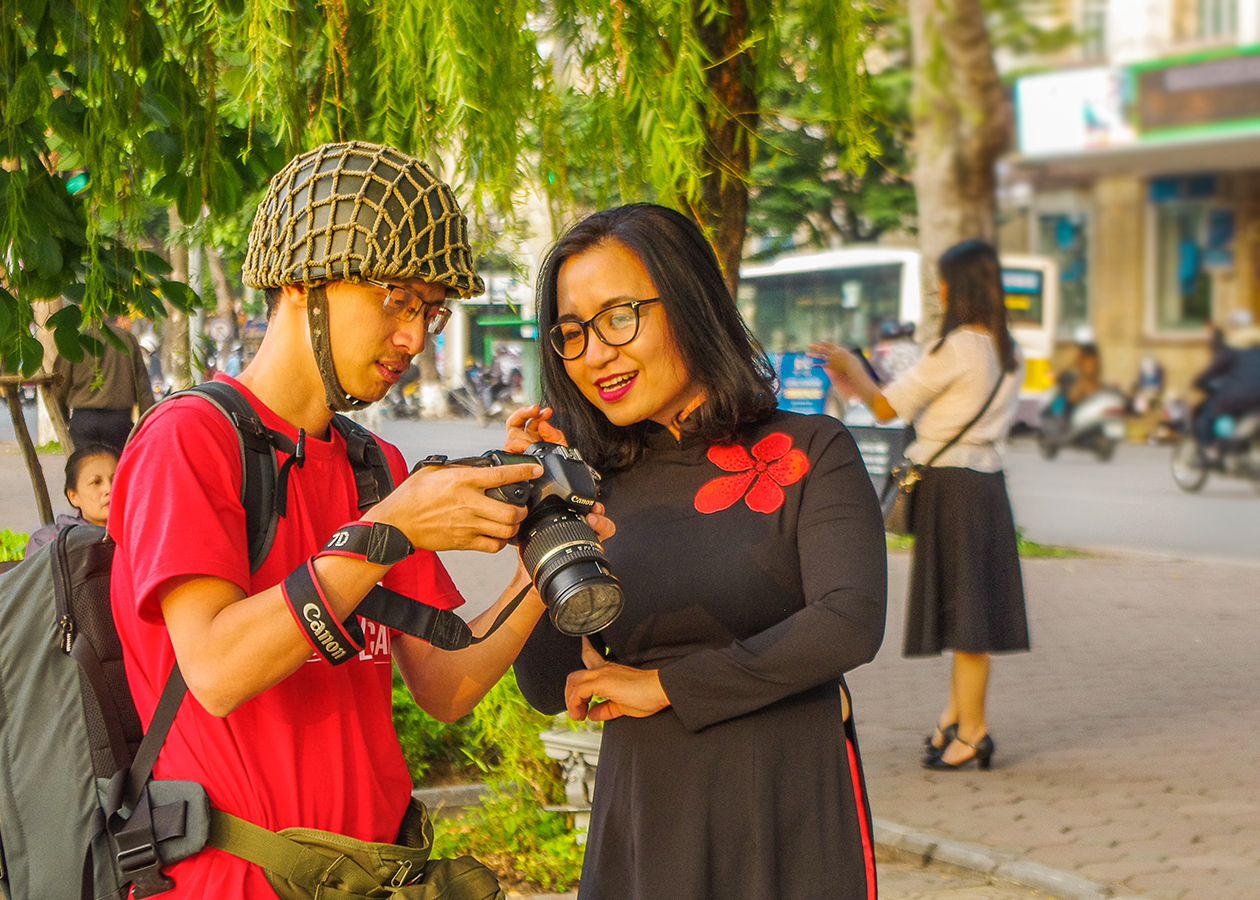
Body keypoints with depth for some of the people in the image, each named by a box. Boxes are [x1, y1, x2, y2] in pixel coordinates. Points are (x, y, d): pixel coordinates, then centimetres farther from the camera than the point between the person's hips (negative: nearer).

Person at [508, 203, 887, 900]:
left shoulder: (809, 452, -3)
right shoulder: (596, 484, 6)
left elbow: (850, 622, -17)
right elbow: (548, 689, 3)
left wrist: (664, 684, -11)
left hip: (794, 827, -3)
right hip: (641, 825, 3)